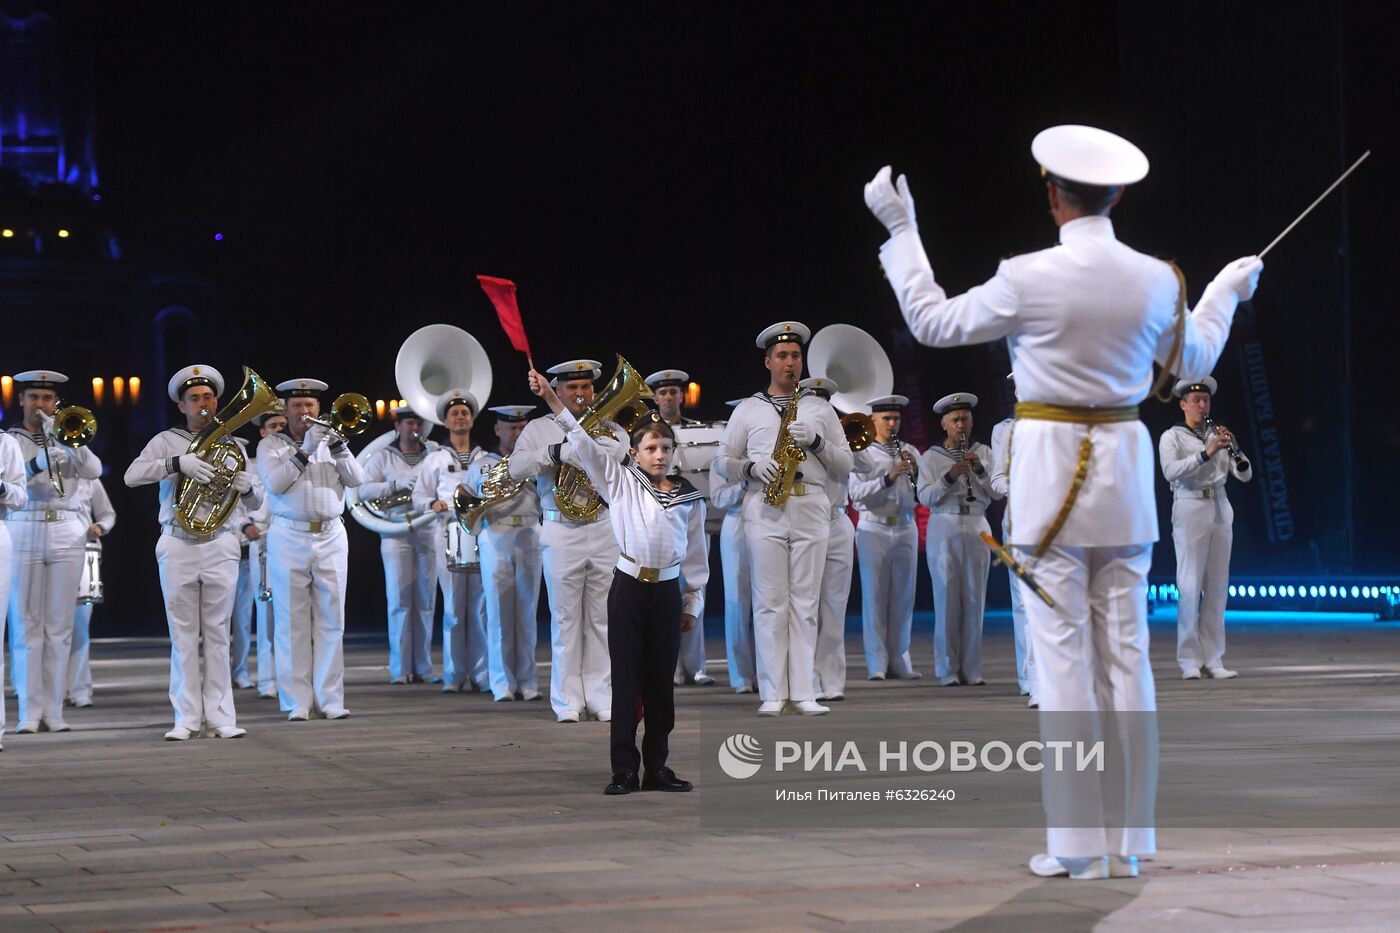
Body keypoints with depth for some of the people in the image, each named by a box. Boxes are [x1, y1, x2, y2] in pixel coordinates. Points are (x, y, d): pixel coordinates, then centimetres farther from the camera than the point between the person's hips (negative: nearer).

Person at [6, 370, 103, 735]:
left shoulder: (67, 438, 13)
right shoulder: (9, 440, 6)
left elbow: (93, 470, -4)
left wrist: (66, 439, -13)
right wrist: (37, 464, -25)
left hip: (67, 533, 2)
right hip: (24, 532, -2)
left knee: (60, 625, 1)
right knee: (26, 625, -3)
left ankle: (53, 711, 4)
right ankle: (29, 712, -3)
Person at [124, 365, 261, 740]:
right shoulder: (167, 441, 7)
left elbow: (256, 502, 16)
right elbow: (132, 476, -10)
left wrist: (247, 487, -8)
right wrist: (177, 463, -22)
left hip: (221, 546, 1)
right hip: (178, 545, -1)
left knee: (217, 634, 2)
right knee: (183, 635, 0)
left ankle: (220, 716, 3)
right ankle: (187, 718, 3)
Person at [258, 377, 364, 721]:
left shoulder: (329, 441, 14)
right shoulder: (271, 445, 6)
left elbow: (356, 479, 2)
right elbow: (274, 483, -10)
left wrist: (338, 446, -10)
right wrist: (304, 452, -16)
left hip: (331, 538, 3)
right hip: (289, 538, -3)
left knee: (331, 621, 2)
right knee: (293, 622, -3)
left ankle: (329, 699, 5)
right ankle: (298, 701, -1)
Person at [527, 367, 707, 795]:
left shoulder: (689, 498, 6)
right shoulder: (620, 481, 2)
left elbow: (697, 552, 12)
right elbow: (583, 442, -5)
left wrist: (694, 601, 12)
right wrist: (551, 398, -13)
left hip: (668, 592, 2)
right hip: (628, 588, -2)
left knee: (661, 681, 7)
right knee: (626, 679, -1)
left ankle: (656, 767, 16)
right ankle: (624, 771, 2)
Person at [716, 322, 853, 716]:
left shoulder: (820, 408, 16)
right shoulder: (748, 409, 14)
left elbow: (845, 465, 12)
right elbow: (723, 460, 12)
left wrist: (816, 441, -5)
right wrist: (752, 467, -8)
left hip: (811, 509, 1)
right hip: (764, 510, -1)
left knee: (805, 604, -1)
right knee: (770, 604, -5)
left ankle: (804, 693, -1)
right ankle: (772, 693, -4)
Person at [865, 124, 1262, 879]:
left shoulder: (1027, 279, -12)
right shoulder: (1158, 280, 1)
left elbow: (933, 321, 2)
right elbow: (1193, 362, 20)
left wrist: (900, 231, 12)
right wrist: (1226, 292, 37)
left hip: (1050, 469, -4)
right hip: (1125, 469, 4)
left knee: (1062, 654, -1)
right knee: (1126, 653, 8)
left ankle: (1079, 844, 0)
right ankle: (1127, 837, 12)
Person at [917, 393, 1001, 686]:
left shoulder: (983, 452, 12)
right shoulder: (931, 457, 6)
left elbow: (997, 493, 4)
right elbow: (925, 497, -4)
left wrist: (979, 469, -12)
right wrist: (950, 476, -18)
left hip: (977, 529, 2)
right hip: (944, 529, -2)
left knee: (974, 598, 0)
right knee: (946, 597, -4)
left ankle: (971, 669, 4)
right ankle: (947, 670, -2)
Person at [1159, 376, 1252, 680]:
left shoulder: (1218, 436, 15)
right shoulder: (1172, 437, 2)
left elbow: (1245, 475, 8)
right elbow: (1170, 471, -17)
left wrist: (1235, 449, -11)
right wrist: (1206, 453, -26)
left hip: (1220, 509, 5)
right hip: (1190, 509, -5)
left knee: (1217, 586, 4)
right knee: (1190, 585, -6)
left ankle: (1213, 659, 7)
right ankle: (1189, 661, -4)